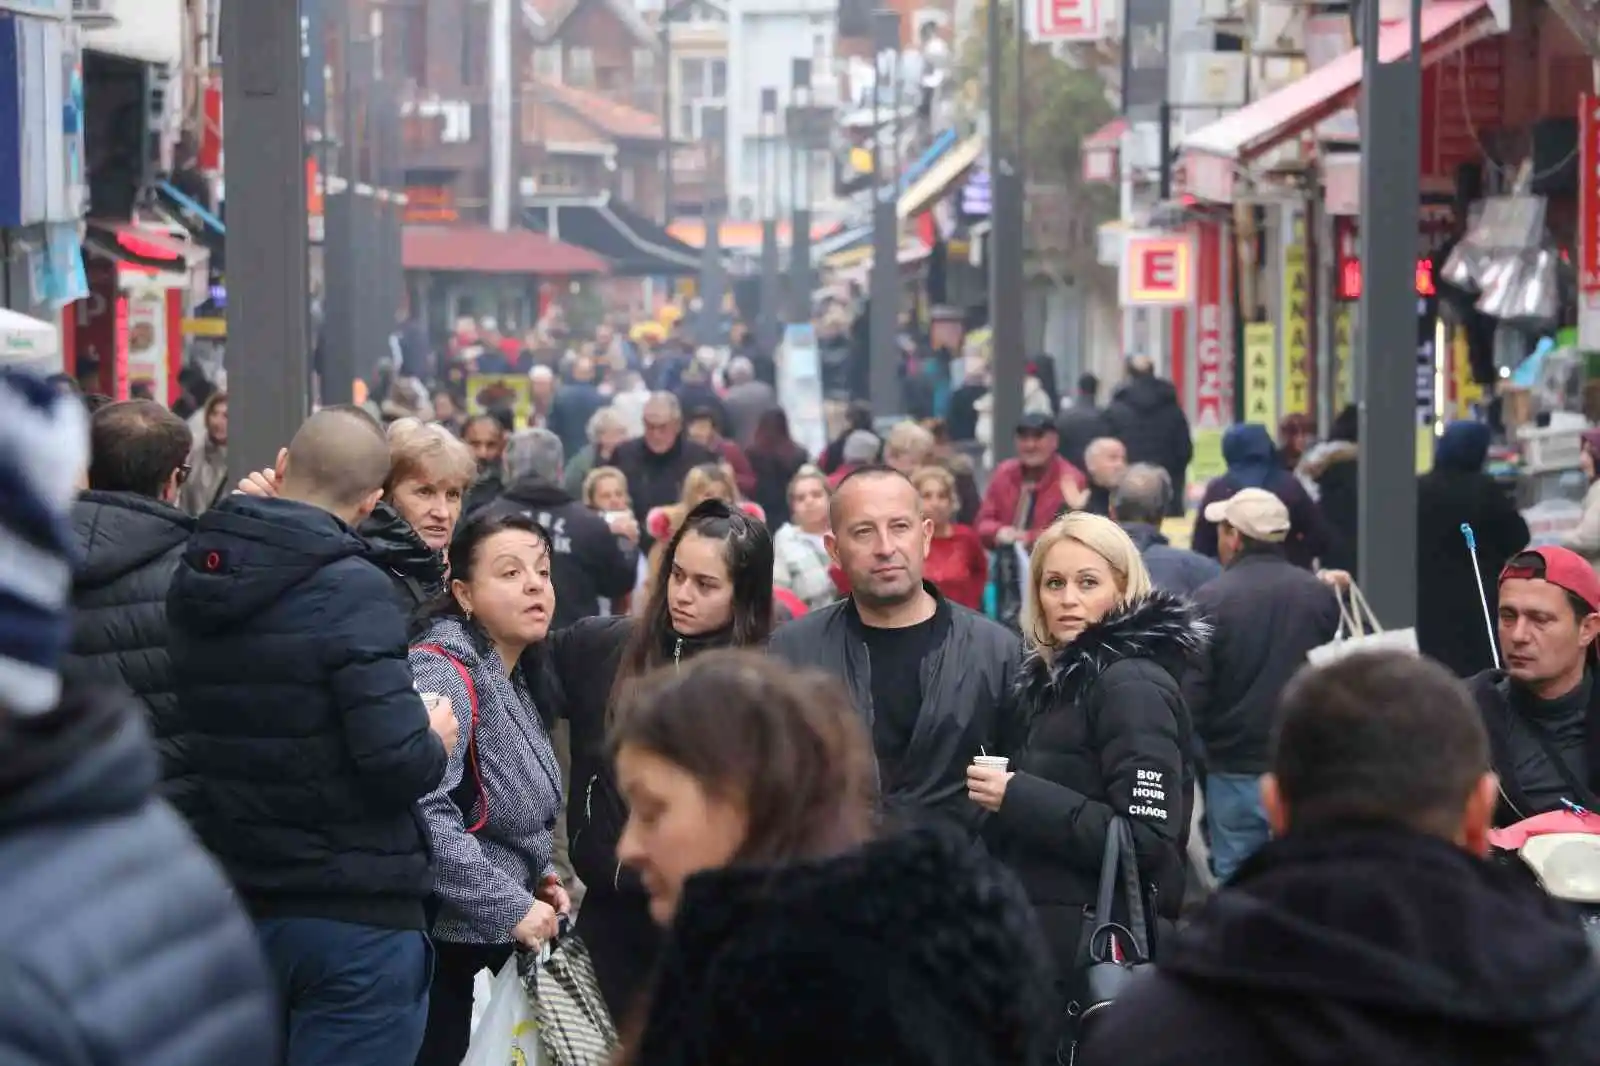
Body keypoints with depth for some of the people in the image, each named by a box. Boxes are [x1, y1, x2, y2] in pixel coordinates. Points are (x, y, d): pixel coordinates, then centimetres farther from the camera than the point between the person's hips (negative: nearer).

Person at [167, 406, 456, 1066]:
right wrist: (436, 743, 0)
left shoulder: (193, 577, 5)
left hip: (232, 906, 7)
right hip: (352, 915, -7)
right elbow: (397, 764, -22)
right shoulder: (350, 590, -16)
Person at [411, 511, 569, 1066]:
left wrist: (539, 877, 9)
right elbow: (421, 810, -28)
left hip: (495, 944, 10)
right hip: (442, 943, -10)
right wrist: (510, 907, -23)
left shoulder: (510, 678, 14)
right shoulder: (442, 671, -16)